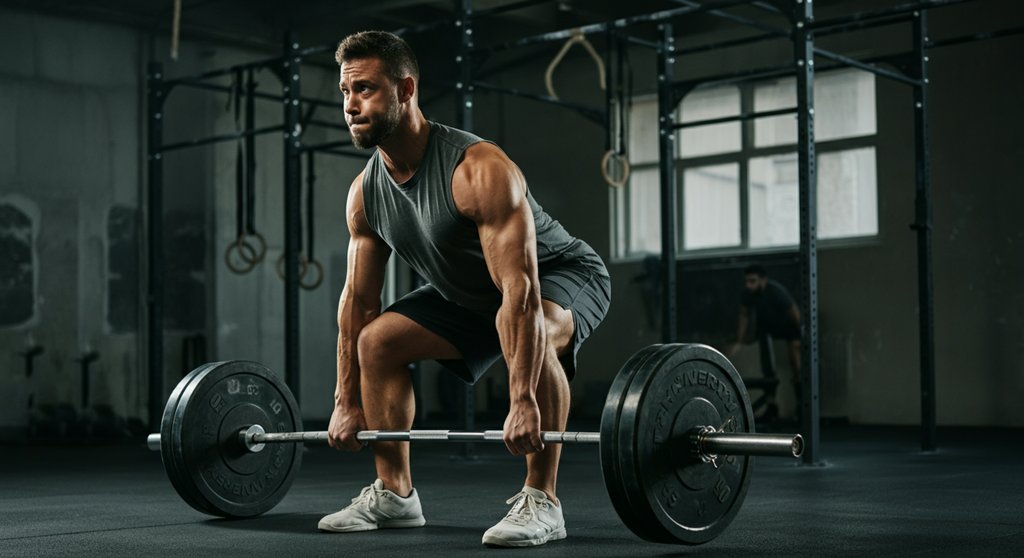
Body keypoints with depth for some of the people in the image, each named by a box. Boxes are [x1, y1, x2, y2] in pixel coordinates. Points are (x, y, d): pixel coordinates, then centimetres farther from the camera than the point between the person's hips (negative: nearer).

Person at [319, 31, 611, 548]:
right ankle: (394, 493, 7)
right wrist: (346, 403, -2)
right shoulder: (365, 192, -12)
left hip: (561, 275, -7)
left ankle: (541, 502, -28)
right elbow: (357, 300, -3)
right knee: (377, 340, -1)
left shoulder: (478, 170, -36)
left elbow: (521, 291, -41)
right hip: (469, 293, 8)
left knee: (536, 332, -39)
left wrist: (524, 402, -45)